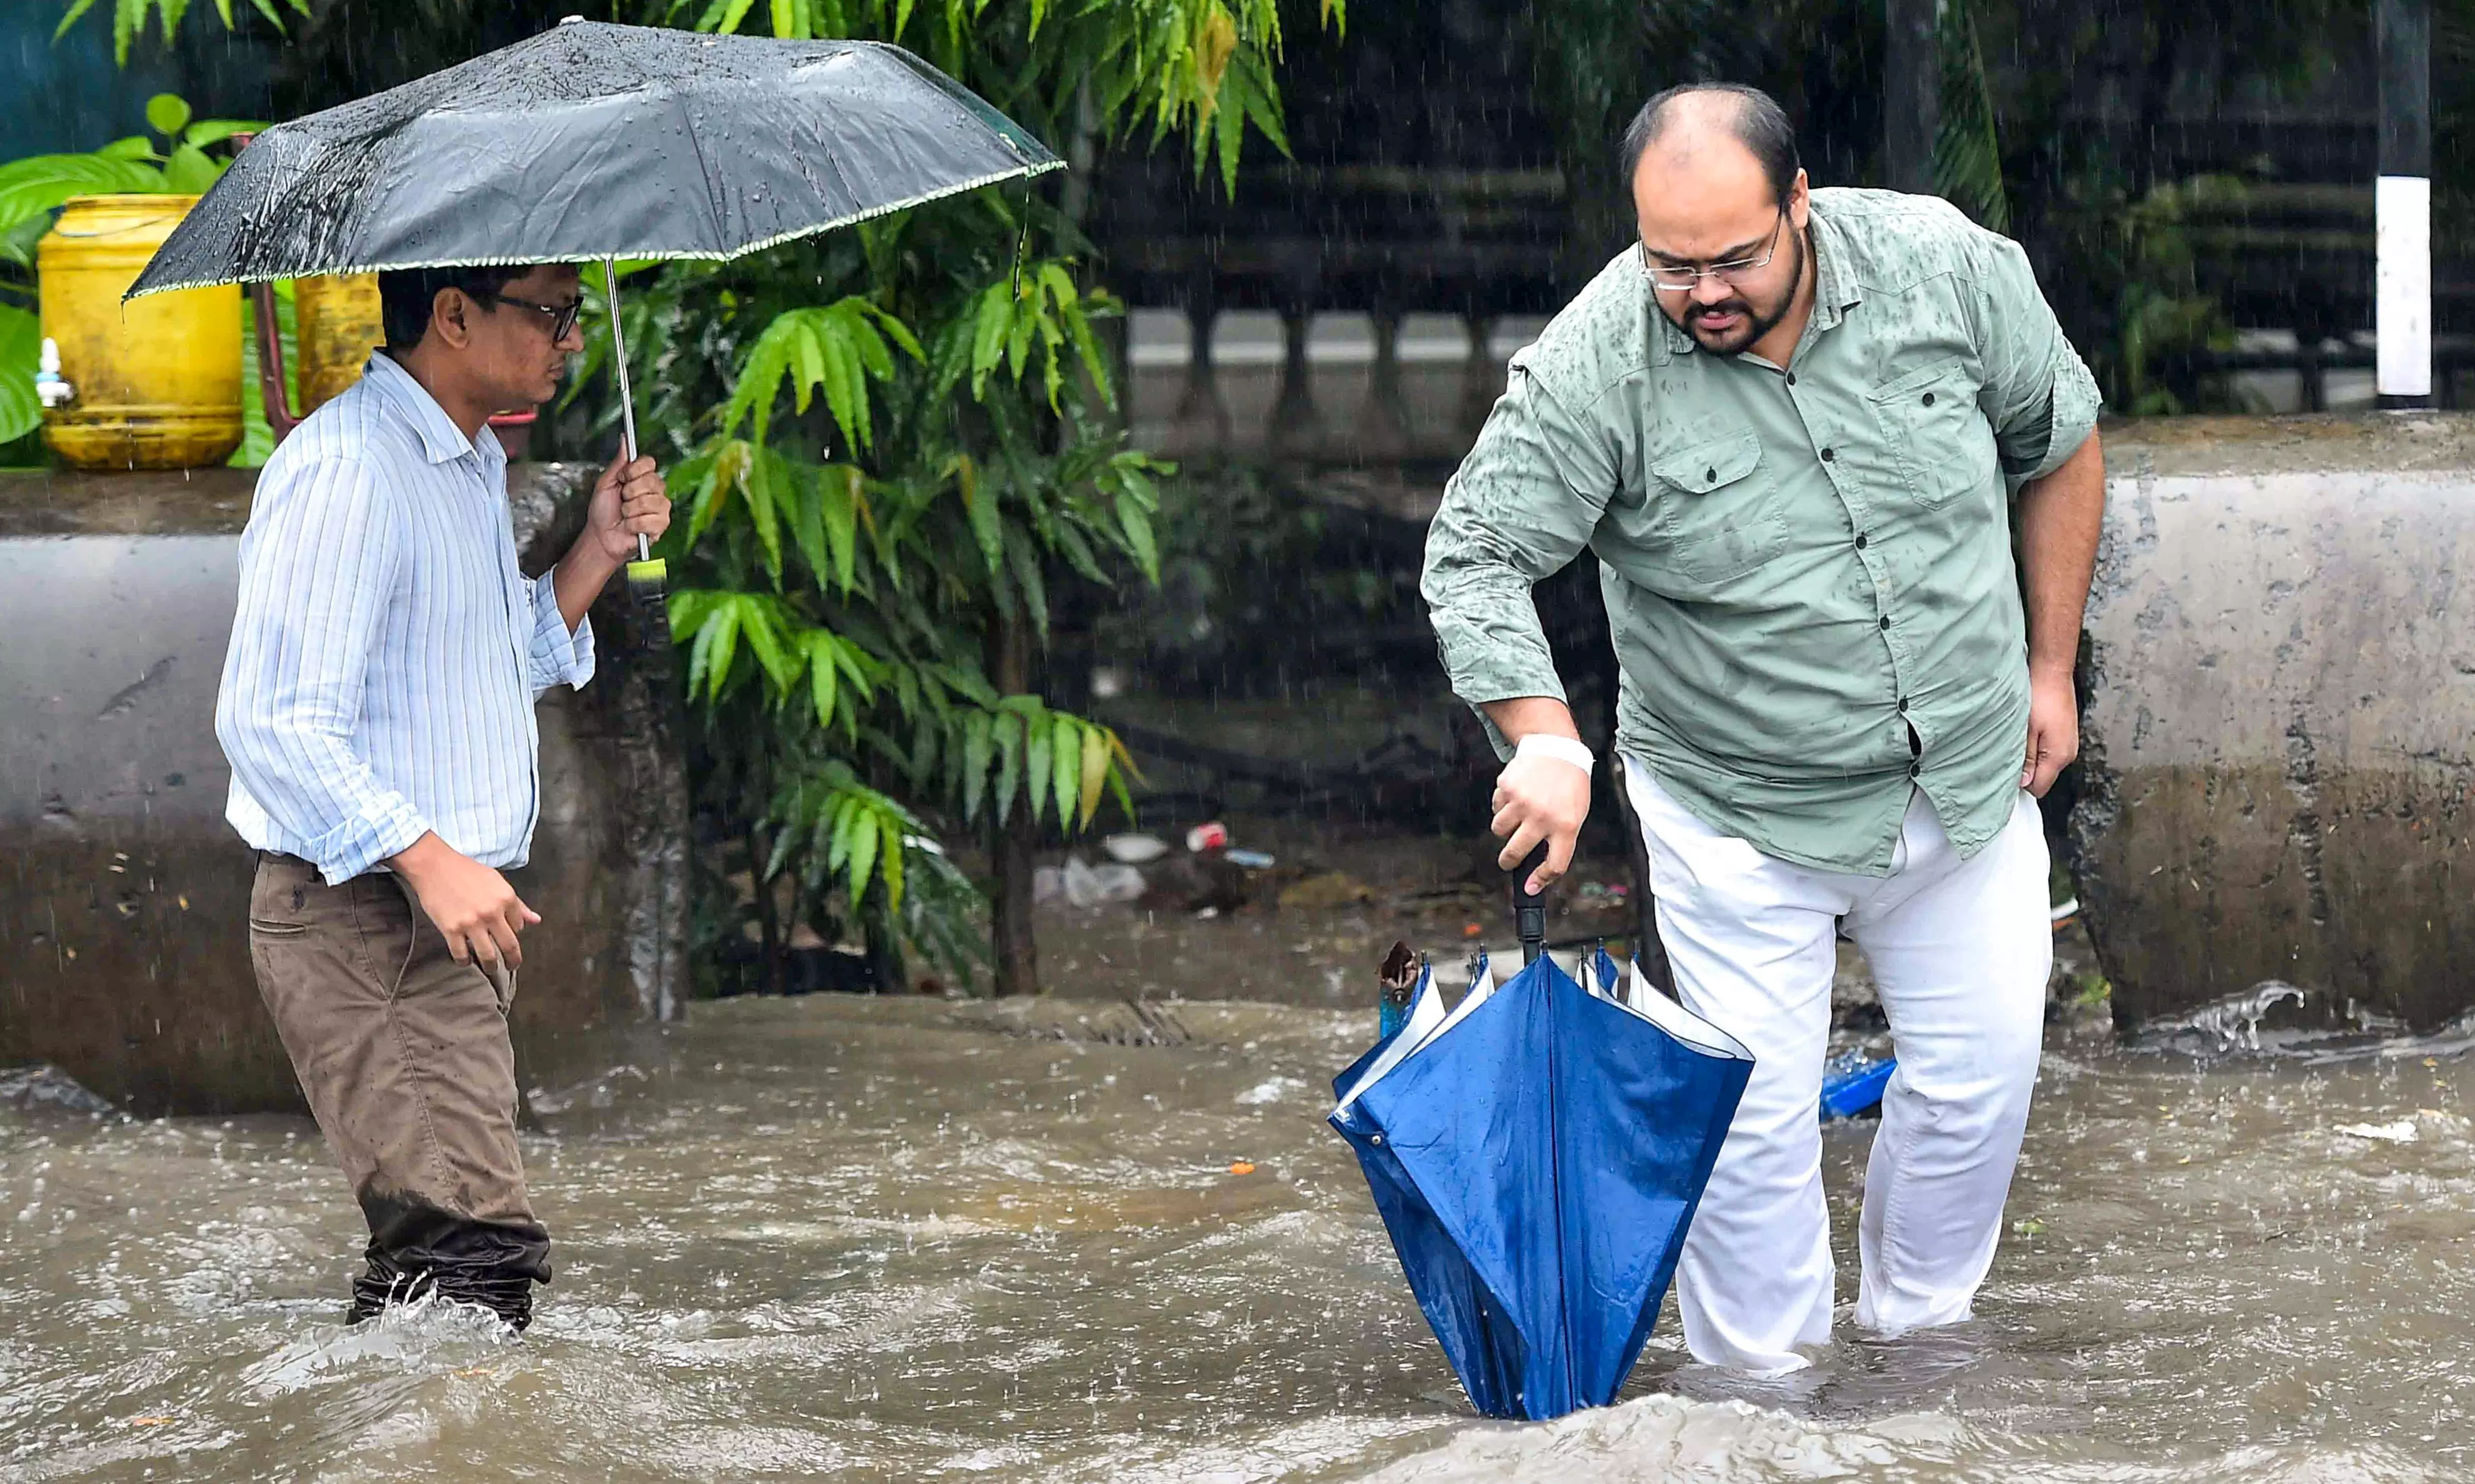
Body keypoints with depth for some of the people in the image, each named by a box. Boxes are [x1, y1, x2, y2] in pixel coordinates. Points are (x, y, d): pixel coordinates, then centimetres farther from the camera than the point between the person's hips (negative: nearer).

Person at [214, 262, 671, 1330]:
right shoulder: (345, 470, -17)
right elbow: (272, 721, -22)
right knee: (476, 1250, -17)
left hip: (451, 913, 10)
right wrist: (426, 857, -27)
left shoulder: (474, 466, 16)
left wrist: (599, 551, 12)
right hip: (365, 919, -10)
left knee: (435, 1252, 13)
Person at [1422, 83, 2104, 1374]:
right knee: (1757, 1112, -2)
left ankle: (1917, 1329, 30)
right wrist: (1543, 739, -32)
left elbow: (2058, 445, 3)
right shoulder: (1592, 365, -21)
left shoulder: (1945, 266, -14)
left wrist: (2050, 669, 5)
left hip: (1970, 775, 3)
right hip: (1741, 819, -3)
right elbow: (1476, 554, -17)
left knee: (1978, 1072, 9)